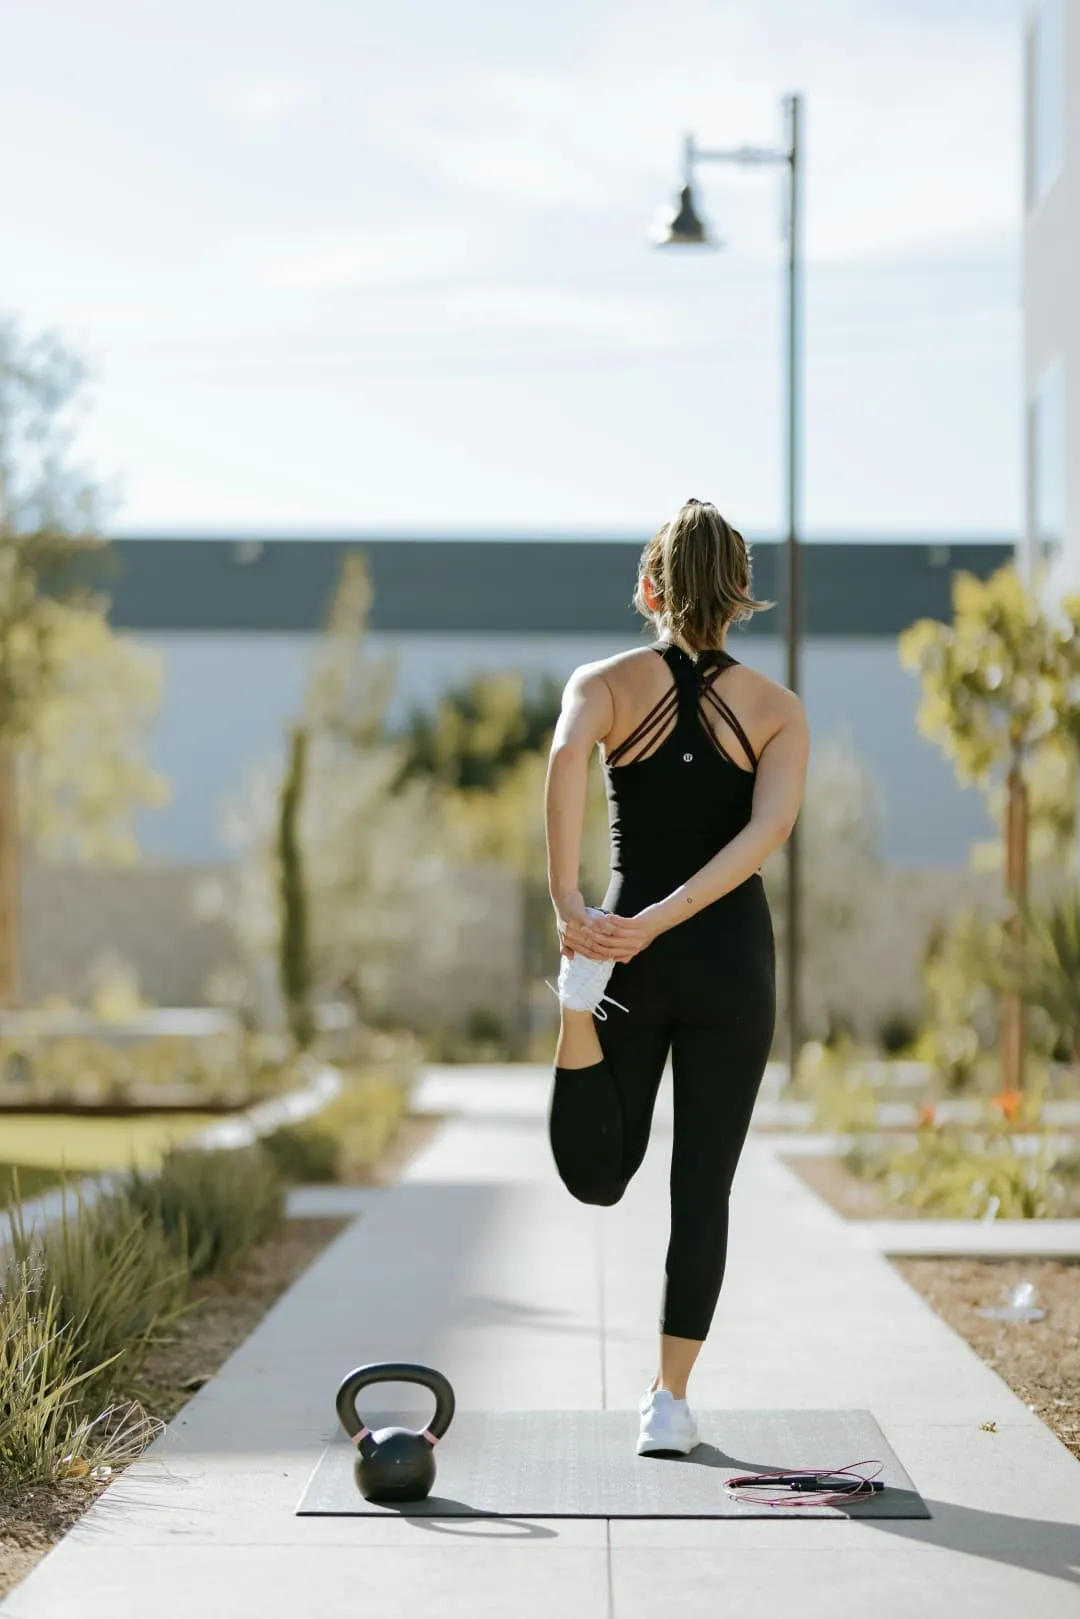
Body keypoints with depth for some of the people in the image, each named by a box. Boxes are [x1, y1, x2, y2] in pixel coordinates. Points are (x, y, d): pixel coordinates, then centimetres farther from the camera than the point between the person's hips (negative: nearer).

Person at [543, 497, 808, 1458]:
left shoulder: (607, 684, 1)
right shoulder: (778, 709, 2)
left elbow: (567, 756, -22)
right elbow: (772, 825, -16)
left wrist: (569, 906, -25)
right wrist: (666, 917, -21)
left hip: (628, 953, 0)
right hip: (731, 956, 0)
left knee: (598, 1177, 11)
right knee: (703, 1188, 8)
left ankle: (581, 1002, -18)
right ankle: (670, 1403, 6)